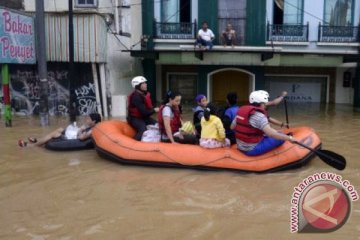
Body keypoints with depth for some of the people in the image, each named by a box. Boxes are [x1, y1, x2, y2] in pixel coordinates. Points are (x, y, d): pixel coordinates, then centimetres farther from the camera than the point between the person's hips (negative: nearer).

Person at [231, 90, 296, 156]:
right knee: (281, 137, -4)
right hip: (253, 149, -9)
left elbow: (232, 127, 13)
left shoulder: (241, 111, 4)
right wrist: (289, 138, -22)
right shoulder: (258, 115, -21)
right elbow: (270, 133, -30)